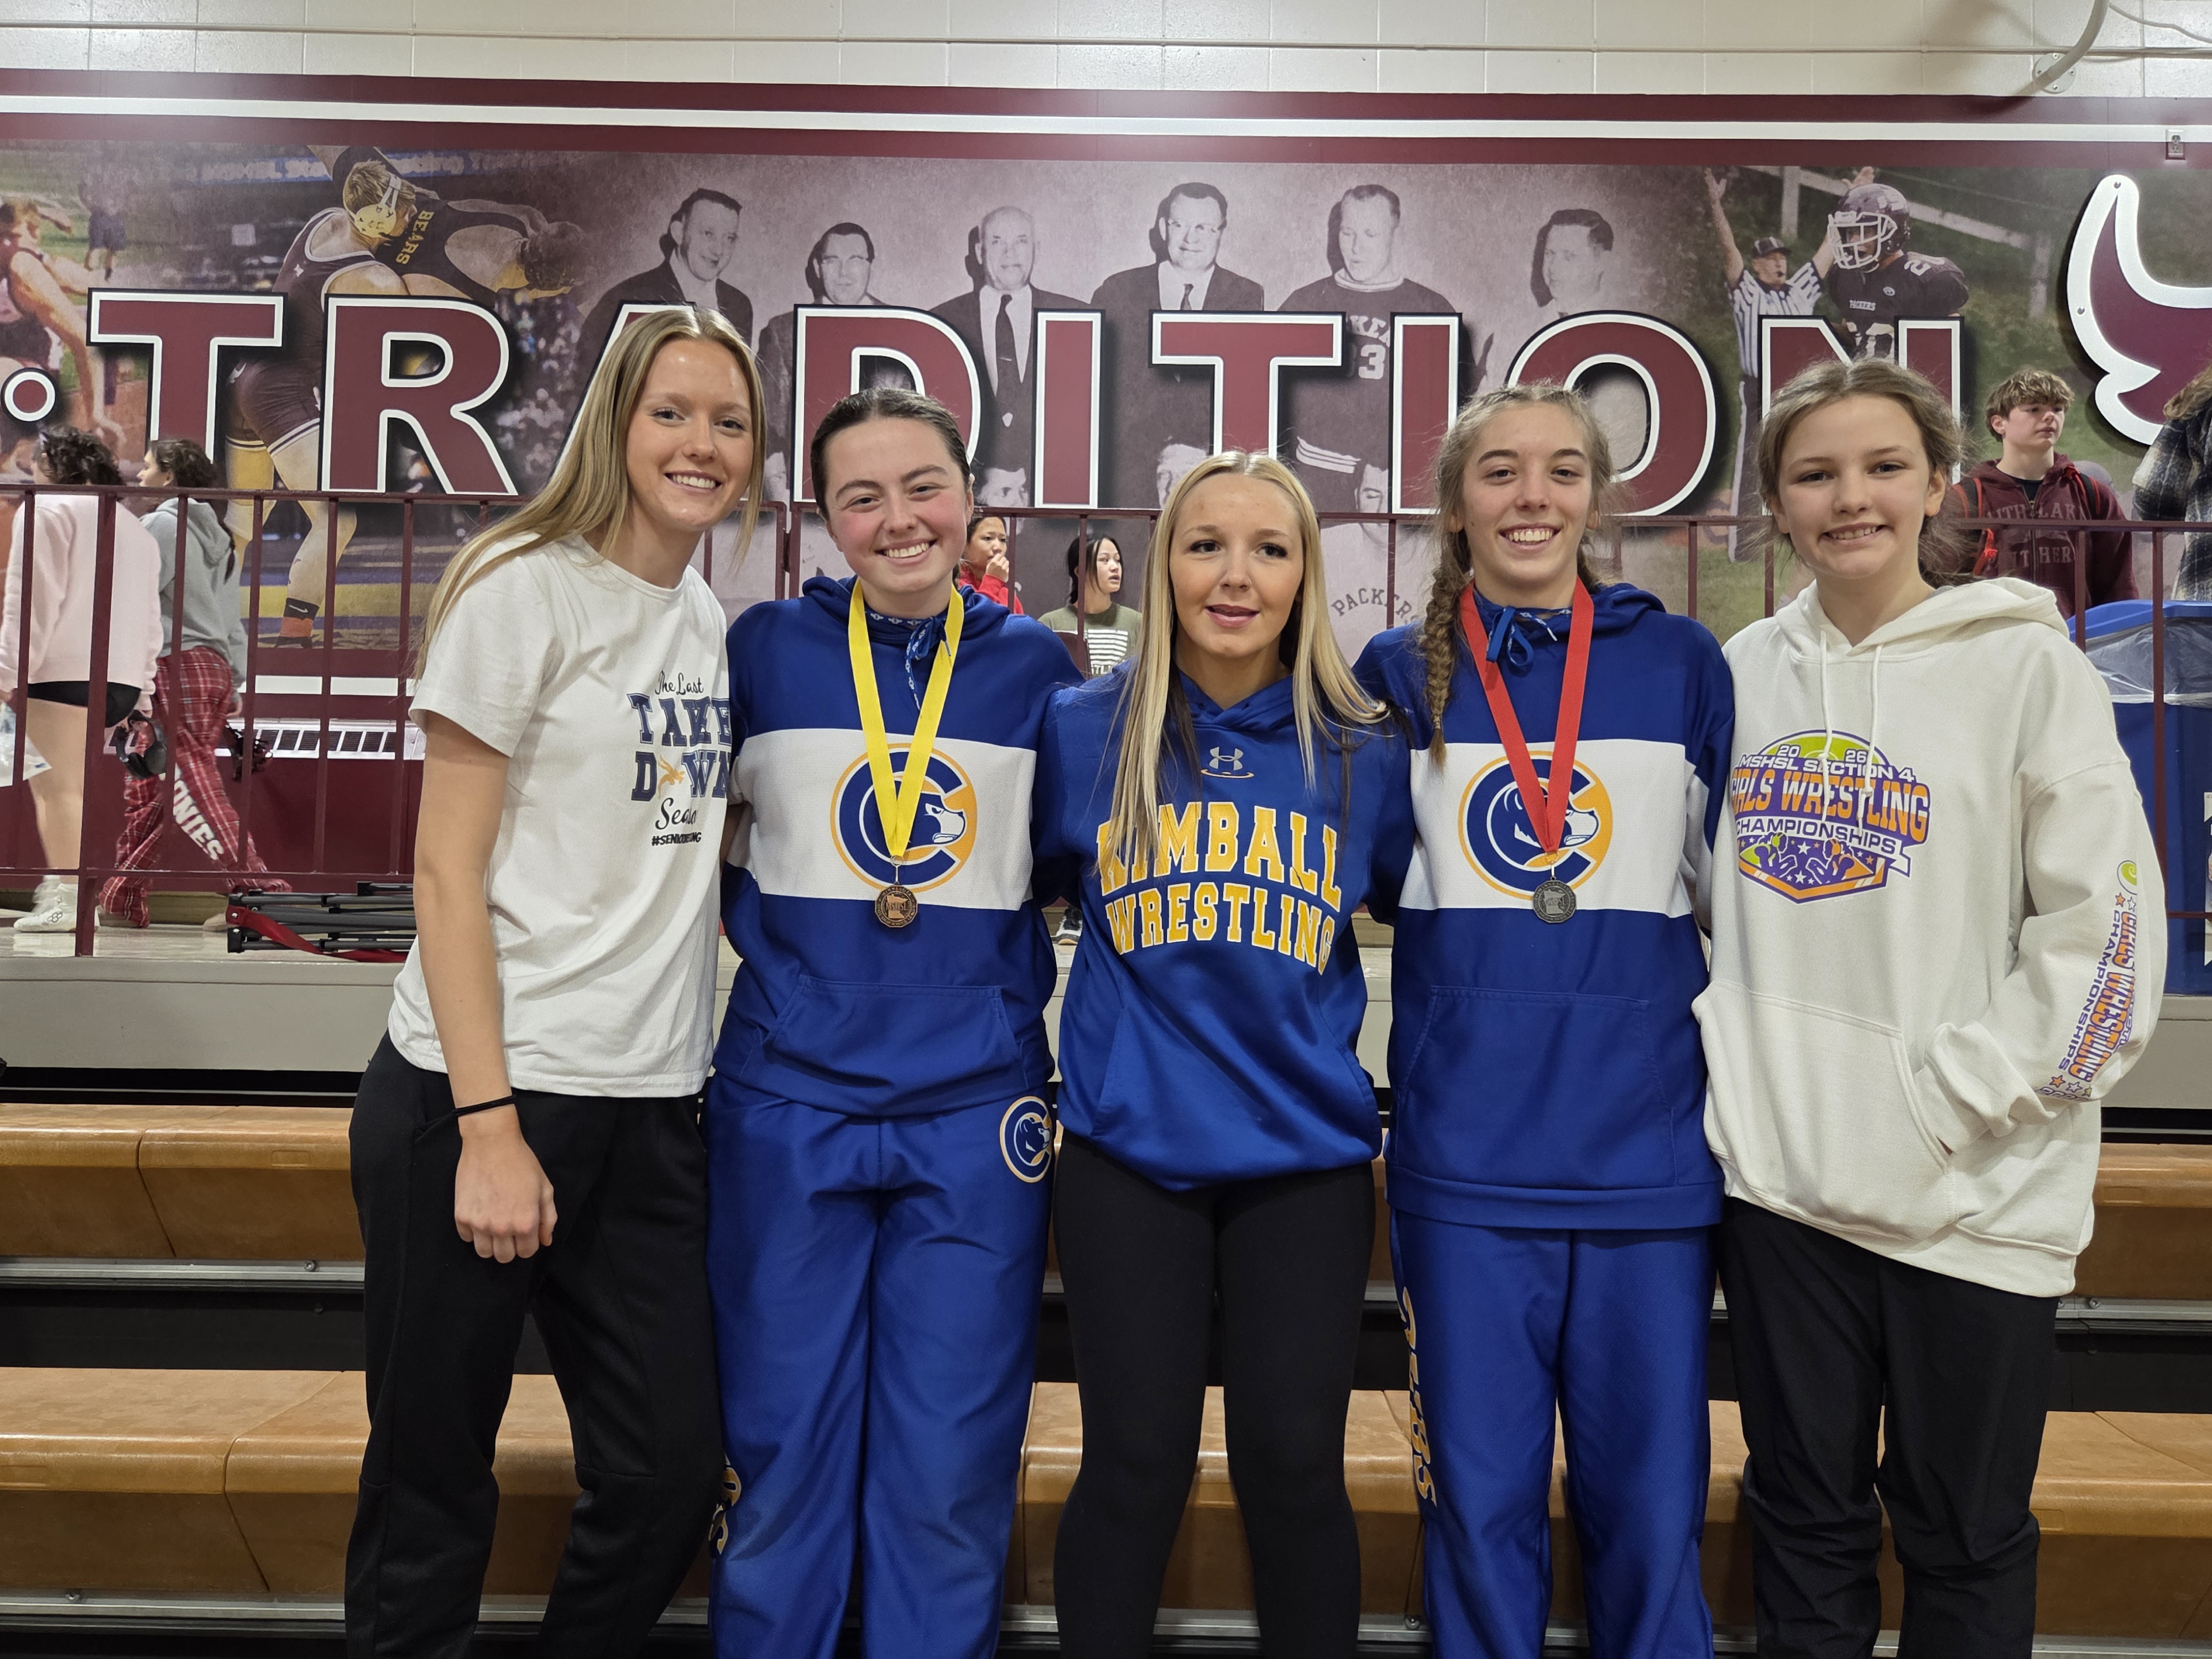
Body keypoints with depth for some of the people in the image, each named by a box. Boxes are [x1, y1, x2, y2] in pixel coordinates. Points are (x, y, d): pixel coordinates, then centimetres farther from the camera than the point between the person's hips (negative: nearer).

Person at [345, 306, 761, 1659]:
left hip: (654, 1105, 6)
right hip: (484, 1096, -6)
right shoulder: (526, 591, -6)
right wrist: (487, 1127, -16)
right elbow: (447, 869, -10)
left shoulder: (716, 621, 12)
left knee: (673, 1472, 9)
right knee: (433, 1485, 7)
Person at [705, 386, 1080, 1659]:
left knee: (951, 1470, 8)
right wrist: (778, 924, 2)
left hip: (976, 1116, 0)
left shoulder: (1036, 664, 4)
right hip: (790, 1105, 0)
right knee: (780, 1453, 11)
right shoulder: (768, 647, 2)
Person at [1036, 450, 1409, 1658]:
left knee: (1294, 1466, 7)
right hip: (1127, 1149, 0)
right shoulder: (1083, 733, 0)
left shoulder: (1366, 755, 1)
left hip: (1306, 1153, 1)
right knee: (1134, 1466, 7)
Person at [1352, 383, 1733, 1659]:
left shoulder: (1683, 663, 5)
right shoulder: (1399, 674, 5)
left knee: (1651, 1503, 9)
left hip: (1650, 1153, 0)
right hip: (1464, 1159, 0)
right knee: (1479, 1498, 9)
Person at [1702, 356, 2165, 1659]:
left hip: (1975, 1195, -3)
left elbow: (2109, 928, -10)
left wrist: (1954, 1097, -13)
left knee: (1965, 1533, 13)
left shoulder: (2028, 664, -6)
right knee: (1805, 1516, 17)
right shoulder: (1745, 673, 7)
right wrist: (1729, 1057, 5)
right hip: (1779, 1174, 3)